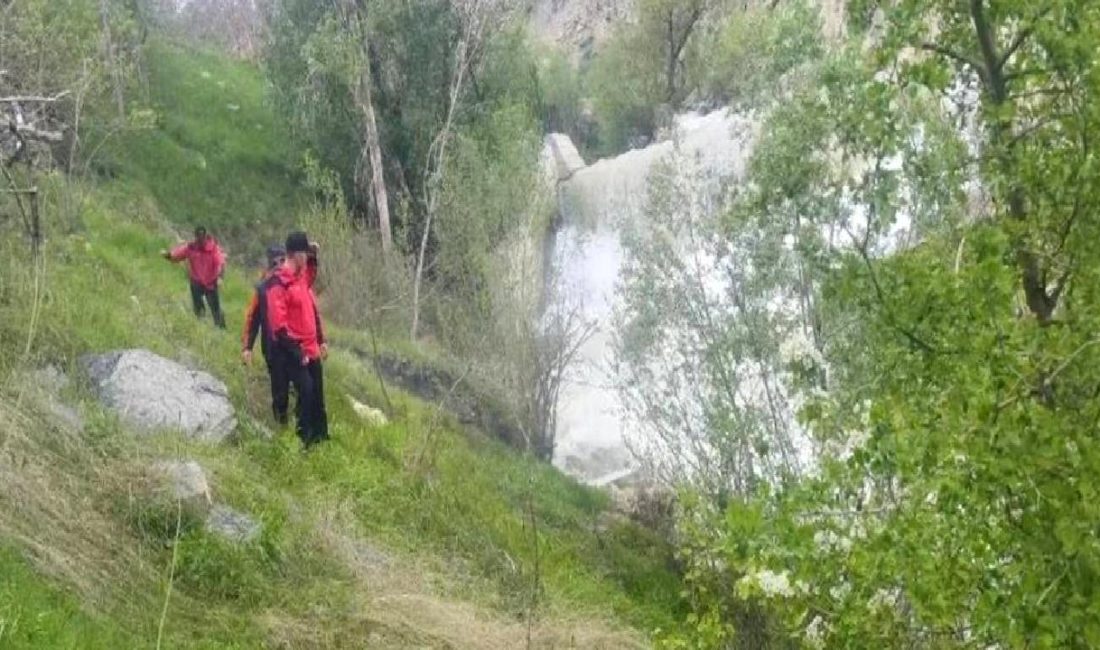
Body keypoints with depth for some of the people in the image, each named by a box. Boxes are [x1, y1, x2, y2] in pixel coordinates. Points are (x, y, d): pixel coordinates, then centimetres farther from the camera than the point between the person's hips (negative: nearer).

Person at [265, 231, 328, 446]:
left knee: (318, 393, 13)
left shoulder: (303, 275, 9)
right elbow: (278, 326, -20)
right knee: (305, 391, -8)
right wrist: (297, 353, -17)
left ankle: (321, 436, 25)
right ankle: (305, 440, 5)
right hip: (294, 352, -8)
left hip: (311, 349, 8)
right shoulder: (278, 284, -18)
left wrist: (321, 341, 16)